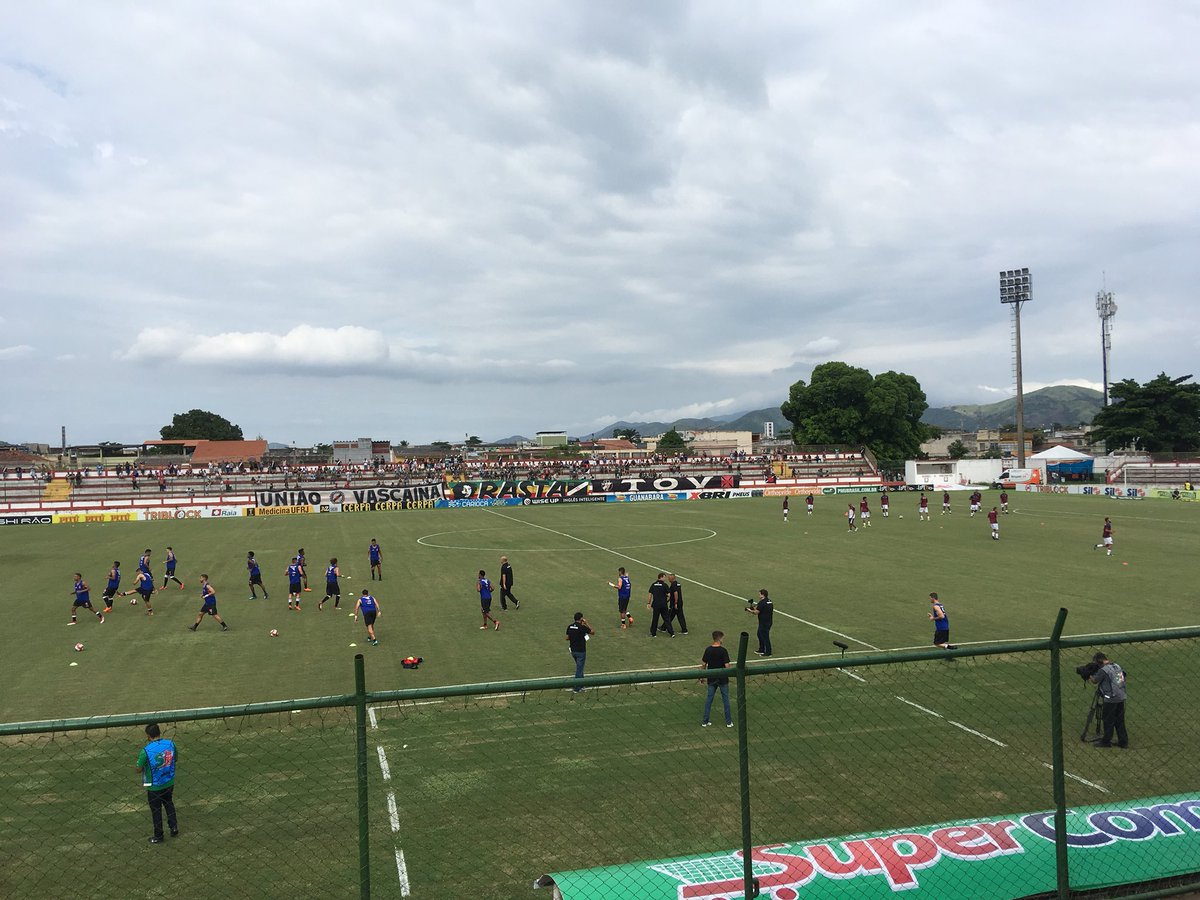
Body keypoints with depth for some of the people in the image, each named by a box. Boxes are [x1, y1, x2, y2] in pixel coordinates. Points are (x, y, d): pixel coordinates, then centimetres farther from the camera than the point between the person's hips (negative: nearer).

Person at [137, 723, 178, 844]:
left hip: (154, 786, -4)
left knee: (156, 811, 15)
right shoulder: (171, 744, -12)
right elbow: (176, 760, 4)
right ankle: (174, 827, 30)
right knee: (169, 804, 28)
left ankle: (158, 836, 28)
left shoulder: (146, 750, -25)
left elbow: (139, 769, -14)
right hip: (169, 783, 4)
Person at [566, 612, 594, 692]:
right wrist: (586, 624, 0)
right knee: (579, 669, 1)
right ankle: (576, 688, 3)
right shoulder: (582, 627, -18)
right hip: (581, 651, -6)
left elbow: (567, 638, 6)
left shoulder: (570, 627, -1)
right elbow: (593, 632, -5)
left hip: (573, 651, 6)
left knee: (579, 667, 23)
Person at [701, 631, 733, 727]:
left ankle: (705, 721, 15)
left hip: (711, 678, 3)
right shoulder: (723, 651, -17)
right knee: (725, 699, 11)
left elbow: (704, 664, 1)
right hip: (722, 679, -3)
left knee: (709, 699, 12)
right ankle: (728, 722, 18)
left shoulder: (708, 649, -5)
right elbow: (727, 666, -18)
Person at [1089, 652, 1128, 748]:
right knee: (1120, 721, 14)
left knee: (1108, 721, 4)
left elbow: (1094, 681, -8)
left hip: (1111, 699, -7)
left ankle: (1106, 741, 13)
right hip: (1121, 698, 8)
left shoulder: (1103, 670, -17)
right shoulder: (1117, 666, 7)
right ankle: (1123, 741, 18)